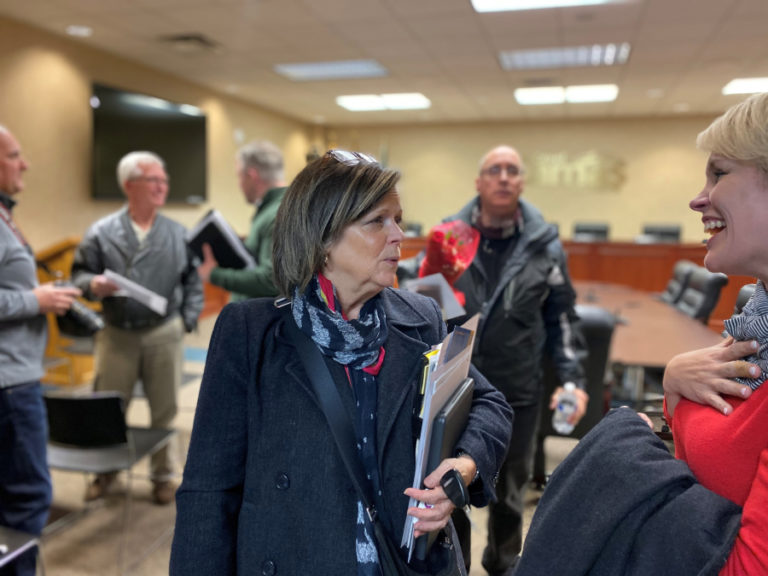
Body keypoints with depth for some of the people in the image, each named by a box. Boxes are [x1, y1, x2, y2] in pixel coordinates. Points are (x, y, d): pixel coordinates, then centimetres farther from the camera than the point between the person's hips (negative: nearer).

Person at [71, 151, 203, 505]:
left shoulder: (178, 233, 2)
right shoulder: (102, 232, -1)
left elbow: (192, 281, 6)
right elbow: (79, 274, 3)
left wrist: (188, 319, -2)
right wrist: (93, 285, -18)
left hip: (165, 334, 1)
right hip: (117, 335, 0)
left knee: (164, 410, 10)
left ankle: (163, 475, 28)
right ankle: (106, 472, 34)